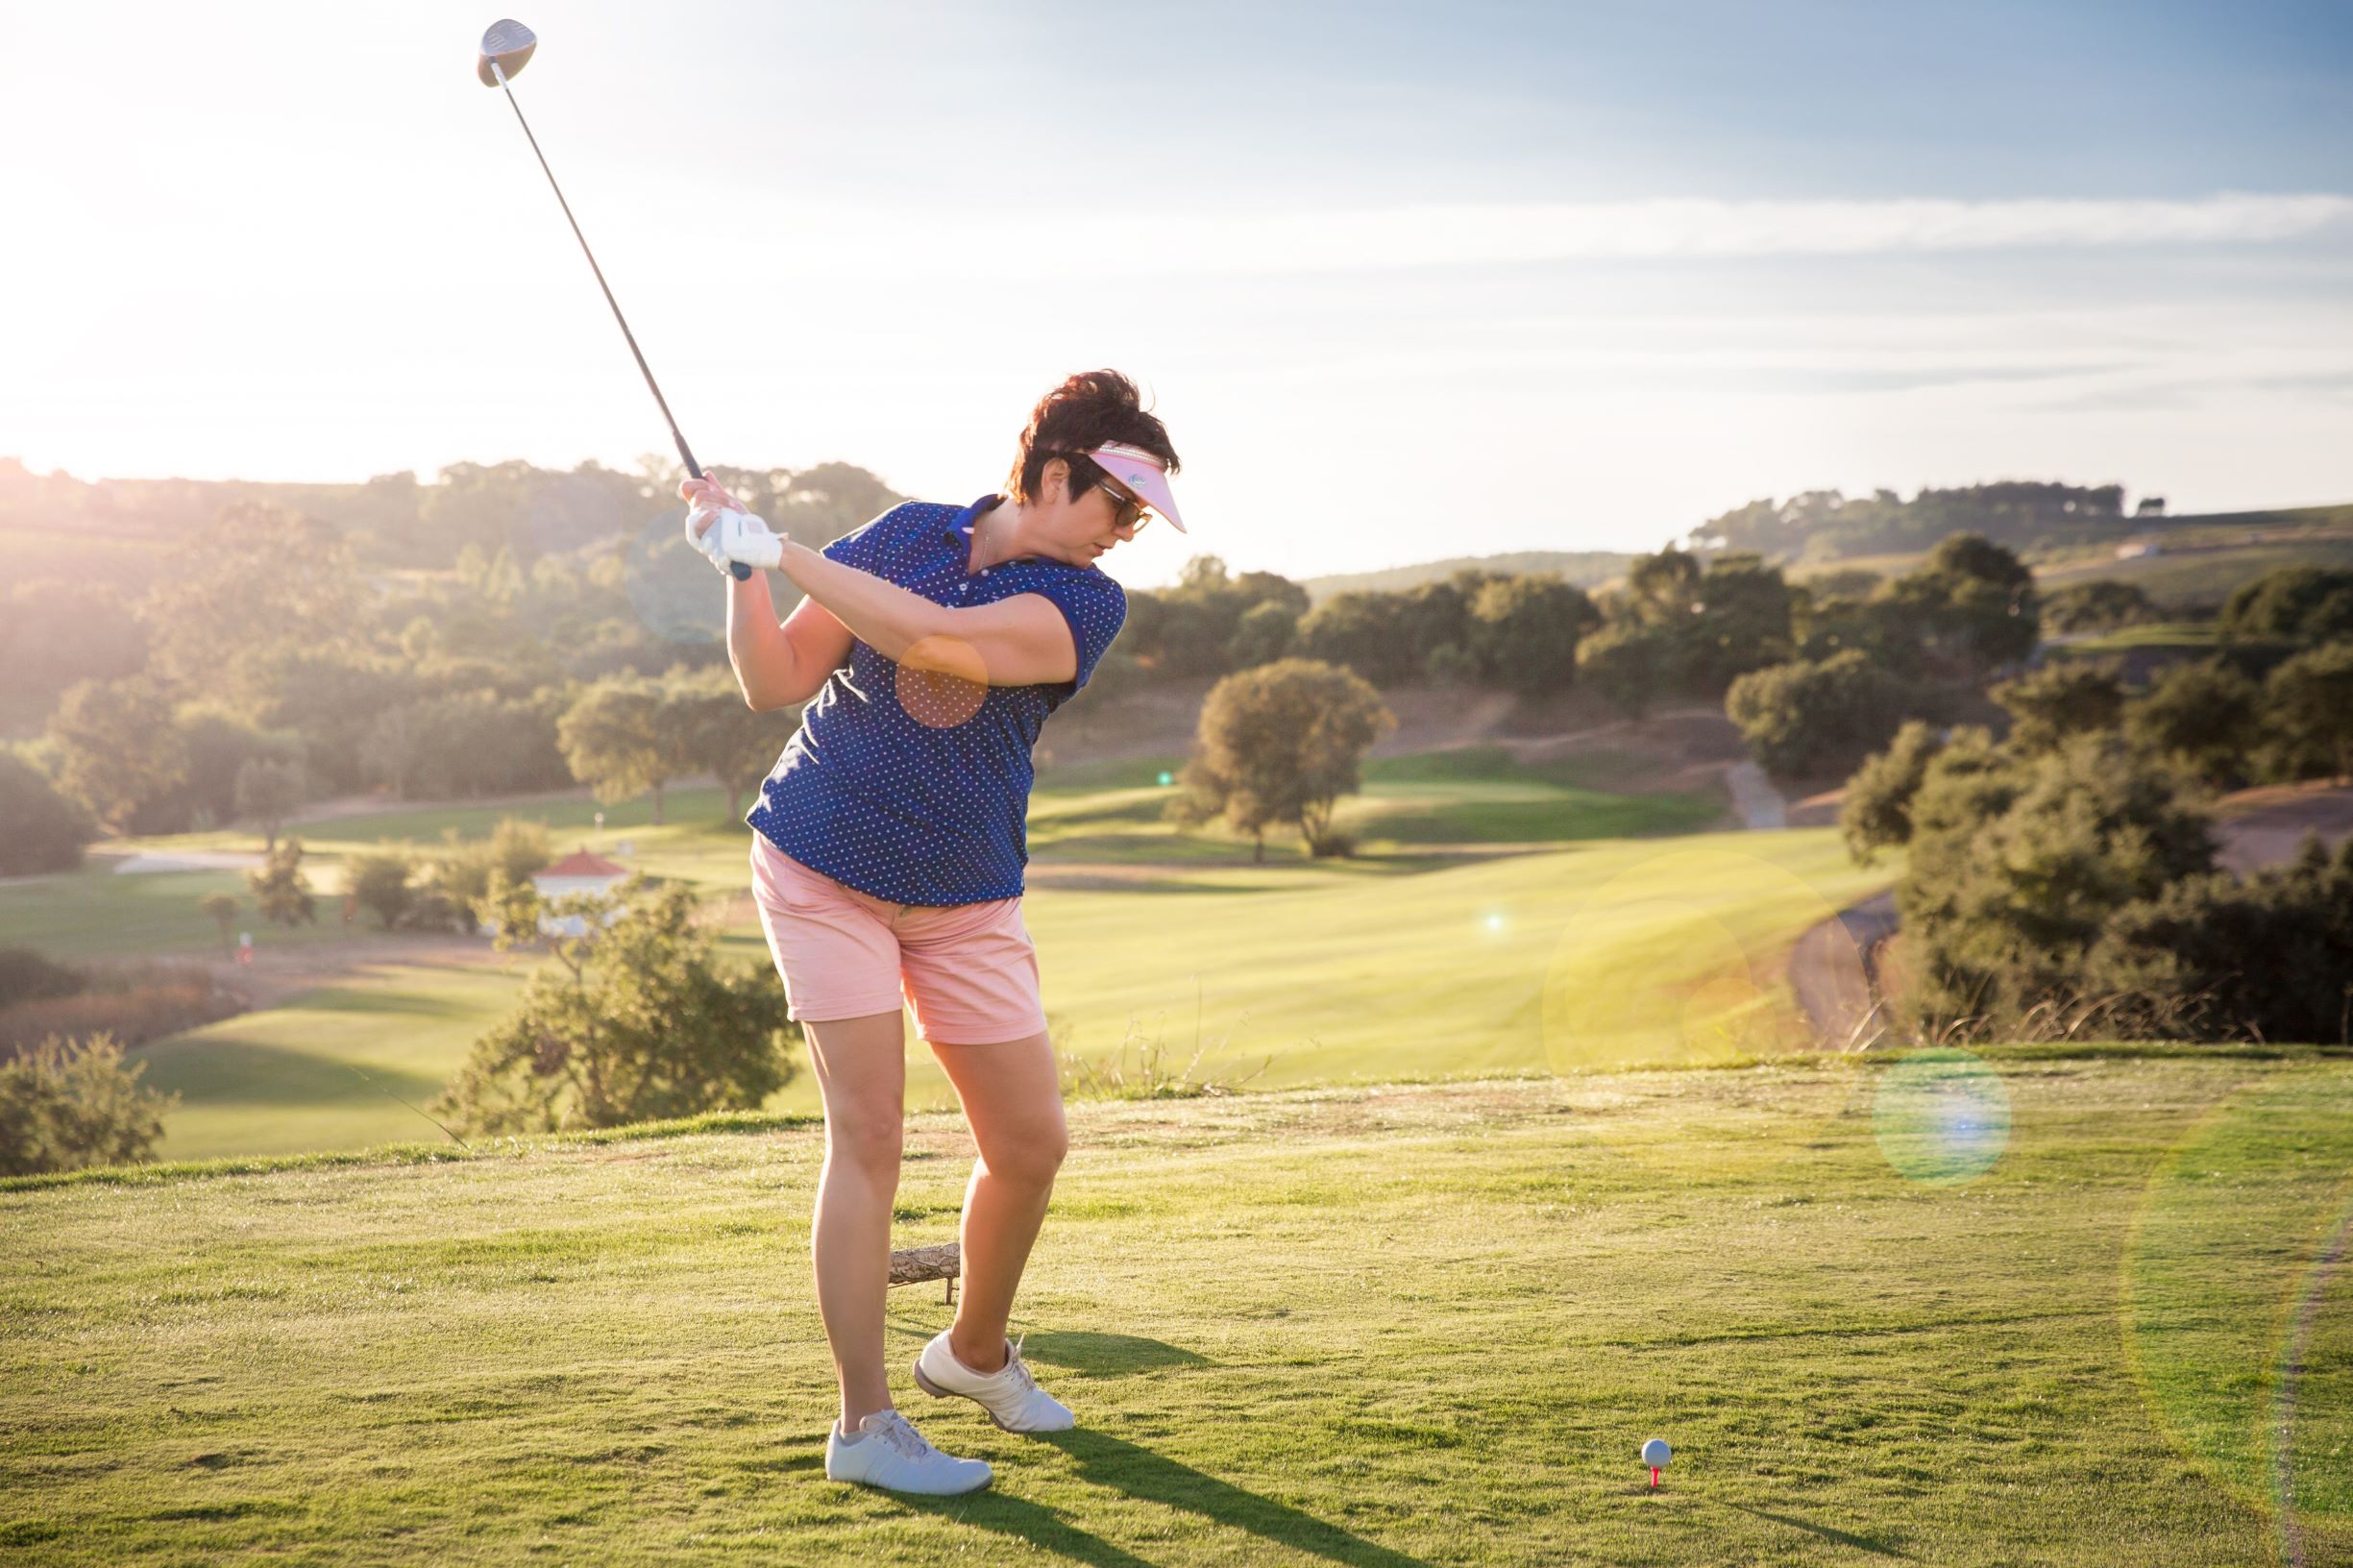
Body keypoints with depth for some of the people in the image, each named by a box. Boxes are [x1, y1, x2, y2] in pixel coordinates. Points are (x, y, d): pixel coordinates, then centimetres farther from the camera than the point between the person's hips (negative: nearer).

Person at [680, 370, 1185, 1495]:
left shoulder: (1086, 602, -5)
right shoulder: (906, 534, -1)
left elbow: (936, 640, -24)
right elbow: (774, 682, 2)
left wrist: (783, 551, -22)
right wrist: (738, 569, -14)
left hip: (968, 903, 2)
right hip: (822, 870, -2)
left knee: (1031, 1141, 4)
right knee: (868, 1131, -11)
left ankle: (975, 1350, 31)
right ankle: (864, 1422, -3)